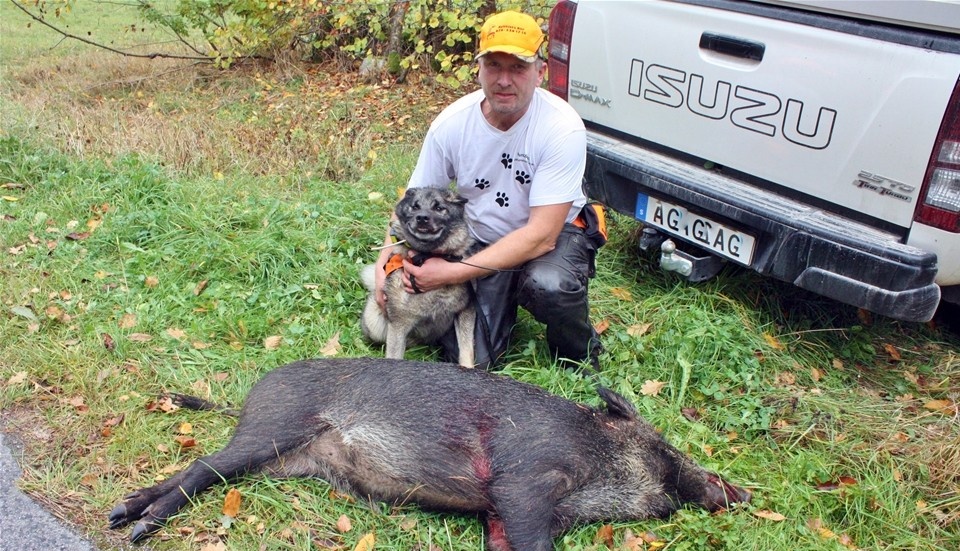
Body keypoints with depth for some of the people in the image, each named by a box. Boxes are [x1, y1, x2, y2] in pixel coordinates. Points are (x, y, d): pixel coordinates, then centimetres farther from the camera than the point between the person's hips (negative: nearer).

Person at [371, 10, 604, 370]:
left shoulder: (563, 128, -25)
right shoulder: (450, 124, -14)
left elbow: (541, 235, -28)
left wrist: (453, 273, -33)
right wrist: (388, 255, -22)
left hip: (556, 234, -2)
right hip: (482, 241, 3)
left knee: (547, 285, -37)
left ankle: (581, 358, -2)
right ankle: (505, 300, 22)